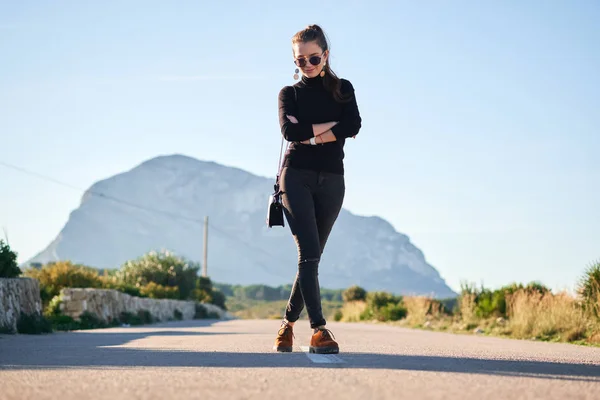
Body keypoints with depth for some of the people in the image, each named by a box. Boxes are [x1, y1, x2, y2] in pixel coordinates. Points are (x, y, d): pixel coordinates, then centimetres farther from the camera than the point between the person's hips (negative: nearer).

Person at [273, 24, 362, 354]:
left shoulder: (343, 89, 13)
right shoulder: (289, 93, 11)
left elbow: (354, 126, -6)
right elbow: (290, 132, -8)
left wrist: (309, 135, -10)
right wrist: (330, 125, -7)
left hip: (331, 181, 2)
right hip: (296, 176, -2)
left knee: (312, 256, 3)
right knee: (309, 252, -16)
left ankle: (288, 323, 17)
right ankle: (319, 330, -23)